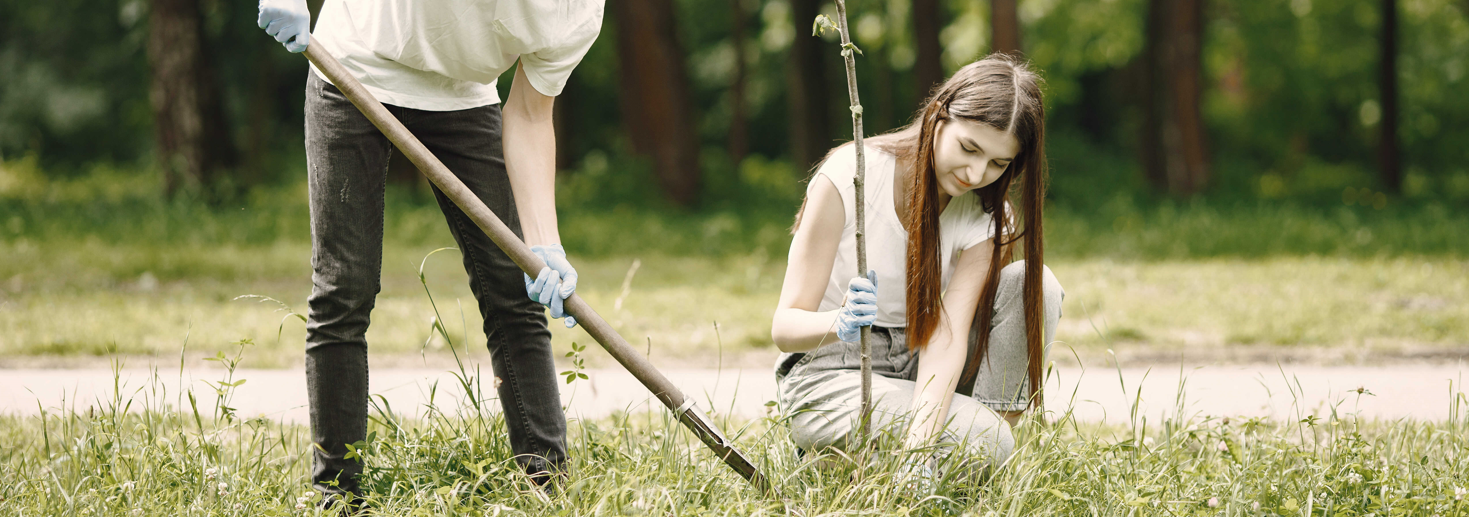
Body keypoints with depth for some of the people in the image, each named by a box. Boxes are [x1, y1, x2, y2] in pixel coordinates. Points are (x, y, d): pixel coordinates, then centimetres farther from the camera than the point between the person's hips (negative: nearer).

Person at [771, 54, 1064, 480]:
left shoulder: (984, 218, -8)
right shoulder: (848, 177, -20)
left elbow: (946, 337, -22)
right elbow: (785, 325, -21)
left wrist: (918, 447, -39)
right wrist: (839, 324, -45)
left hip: (915, 368, 5)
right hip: (828, 378, -5)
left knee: (1035, 284, -17)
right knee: (982, 442, -29)